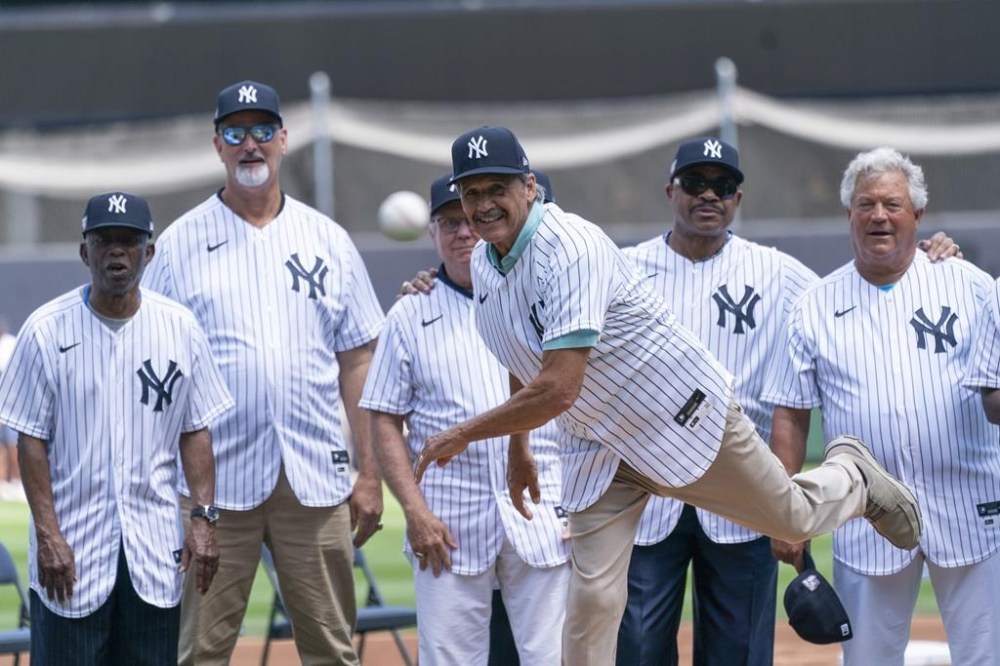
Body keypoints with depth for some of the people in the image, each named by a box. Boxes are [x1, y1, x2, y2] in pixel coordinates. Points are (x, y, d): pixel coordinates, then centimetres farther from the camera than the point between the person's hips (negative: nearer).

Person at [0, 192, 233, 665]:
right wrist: (48, 534, -11)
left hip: (155, 550, 3)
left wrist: (204, 518, -2)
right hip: (70, 547, -3)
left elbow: (195, 431, 8)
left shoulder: (180, 328, 4)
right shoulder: (46, 330, -4)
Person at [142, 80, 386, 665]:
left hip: (316, 481, 2)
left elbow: (358, 361, 10)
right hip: (217, 479, -2)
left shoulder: (327, 240, 11)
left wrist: (371, 474, 5)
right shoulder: (181, 243, 5)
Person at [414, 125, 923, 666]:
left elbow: (557, 391, -35)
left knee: (793, 519, 11)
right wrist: (518, 451, 21)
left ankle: (850, 476, 44)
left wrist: (462, 435, -27)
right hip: (596, 449, 6)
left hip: (683, 416, -6)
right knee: (591, 598, -6)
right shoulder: (484, 261, -2)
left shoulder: (571, 248, -30)